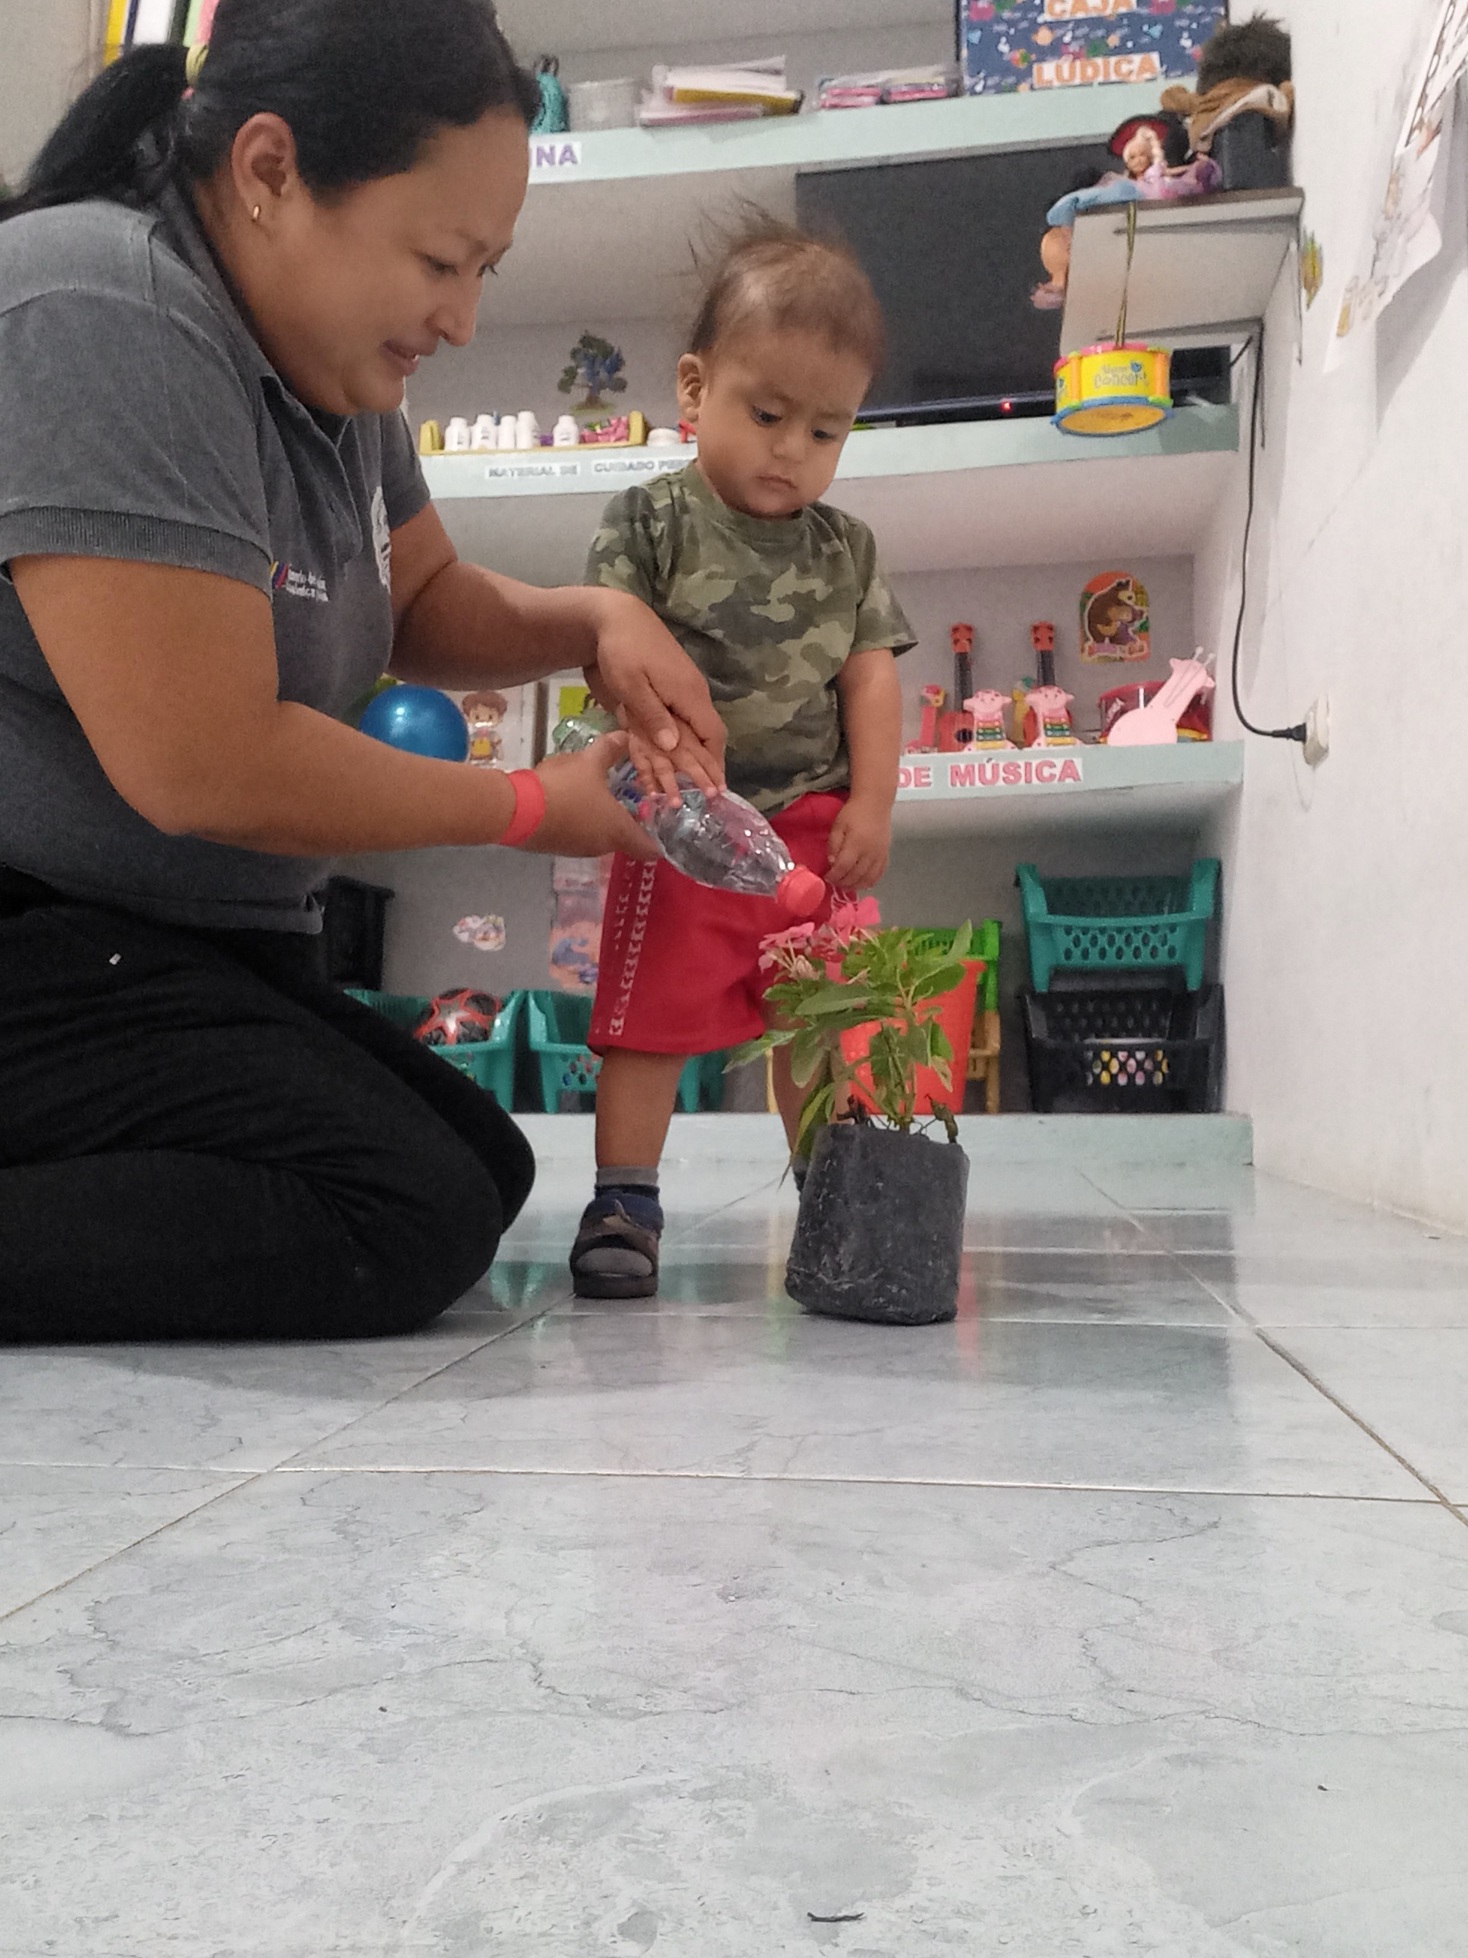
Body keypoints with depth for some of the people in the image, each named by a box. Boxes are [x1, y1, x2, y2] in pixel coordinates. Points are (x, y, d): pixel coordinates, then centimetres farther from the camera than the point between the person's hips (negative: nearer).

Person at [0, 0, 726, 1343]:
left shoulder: (331, 369, 8)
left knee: (486, 1167, 6)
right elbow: (205, 771, -24)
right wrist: (532, 809, -11)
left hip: (190, 951, 10)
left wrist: (595, 623, 0)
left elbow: (425, 603, 22)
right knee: (406, 1224, -20)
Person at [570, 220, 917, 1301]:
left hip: (815, 825, 4)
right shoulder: (651, 523, -2)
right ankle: (624, 1204, 10)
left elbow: (873, 679, 7)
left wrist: (871, 804, -2)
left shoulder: (847, 547, 10)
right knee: (649, 1018, -1)